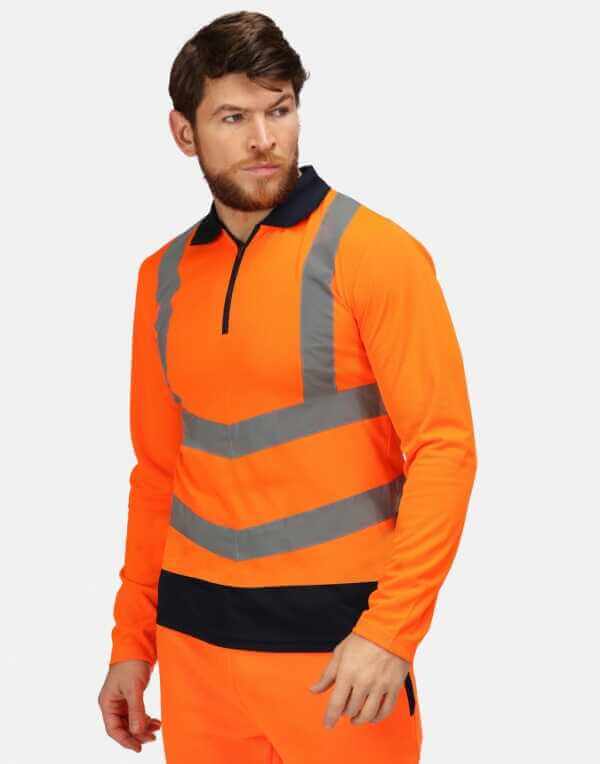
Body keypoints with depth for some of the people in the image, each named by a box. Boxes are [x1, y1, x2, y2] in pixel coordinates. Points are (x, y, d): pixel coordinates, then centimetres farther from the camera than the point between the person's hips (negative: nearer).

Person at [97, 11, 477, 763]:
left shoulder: (375, 252, -8)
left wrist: (391, 630, -19)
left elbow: (445, 448, -12)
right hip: (193, 632, 5)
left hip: (336, 632, -4)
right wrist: (131, 639, 12)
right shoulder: (162, 276, 7)